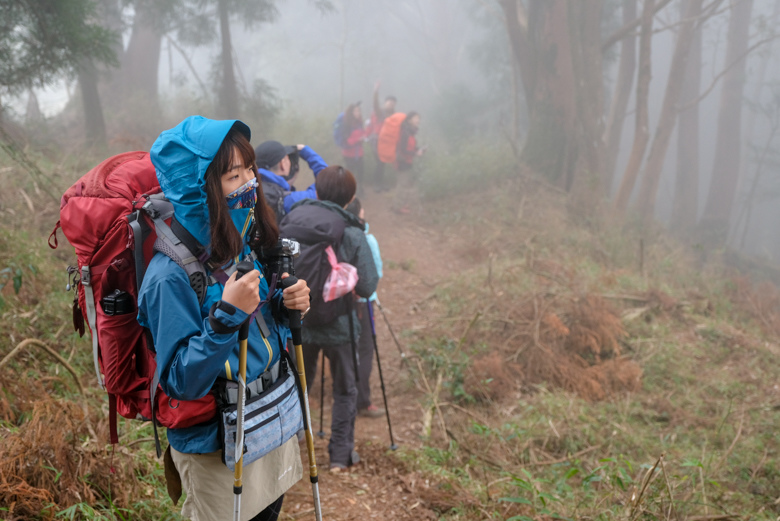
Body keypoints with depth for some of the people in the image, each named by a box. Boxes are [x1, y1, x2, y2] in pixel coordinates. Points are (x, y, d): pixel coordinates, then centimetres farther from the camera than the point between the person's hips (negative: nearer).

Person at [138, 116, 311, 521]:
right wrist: (226, 315, -36)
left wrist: (286, 305, -10)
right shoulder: (170, 275, -27)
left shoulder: (247, 244, -2)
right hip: (217, 452, -7)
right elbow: (181, 382, -25)